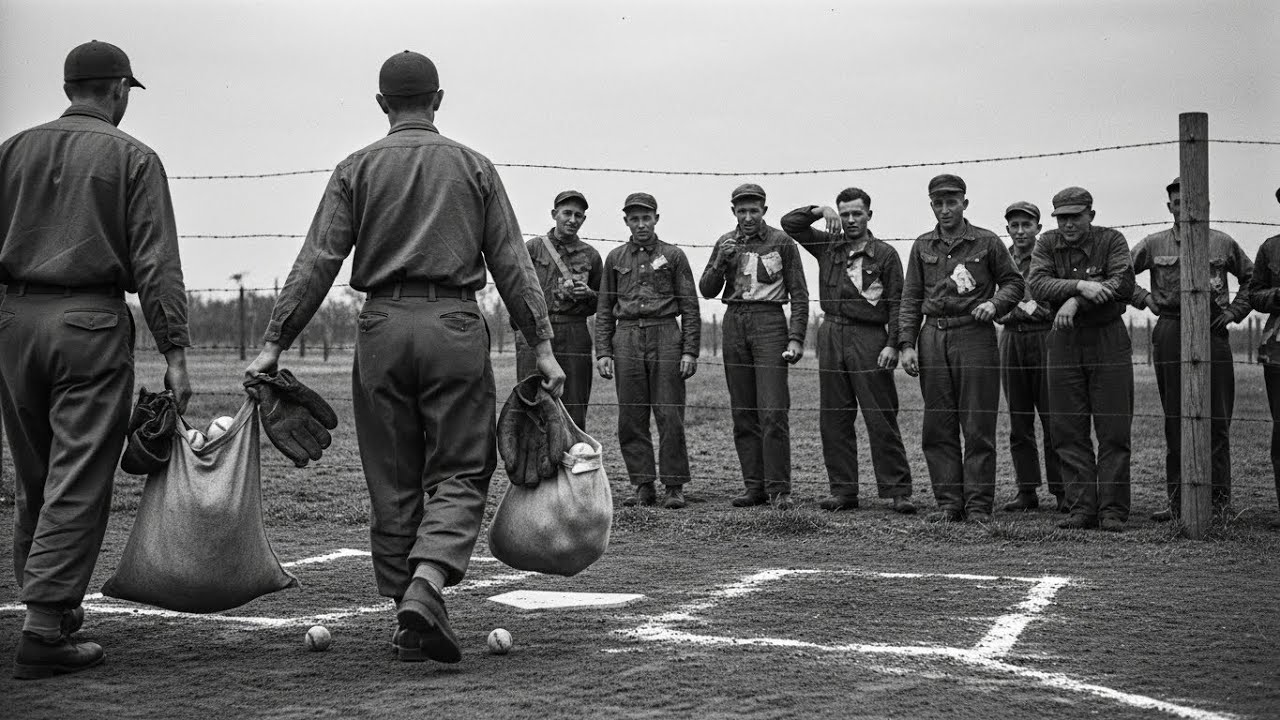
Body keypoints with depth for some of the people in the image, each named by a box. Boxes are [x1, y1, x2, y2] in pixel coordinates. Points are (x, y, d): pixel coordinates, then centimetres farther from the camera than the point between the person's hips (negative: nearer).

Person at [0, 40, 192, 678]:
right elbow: (155, 262, -6)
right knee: (79, 480, -3)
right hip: (91, 321, -5)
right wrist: (174, 350, -6)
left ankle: (53, 604, 22)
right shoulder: (131, 157, 1)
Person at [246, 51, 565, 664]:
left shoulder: (357, 169, 7)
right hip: (455, 325, -1)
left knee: (393, 484, 9)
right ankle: (425, 585, -21)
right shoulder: (473, 167, 8)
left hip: (383, 326, 1)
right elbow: (512, 264, 5)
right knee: (458, 474, 2)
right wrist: (541, 345, 8)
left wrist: (274, 343, 2)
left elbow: (317, 262, 0)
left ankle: (408, 614, 12)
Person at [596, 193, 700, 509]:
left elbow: (690, 308, 5)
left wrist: (690, 351, -4)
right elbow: (604, 309, 14)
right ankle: (643, 486, 8)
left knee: (670, 415, -5)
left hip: (665, 336, -2)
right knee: (631, 418, 1)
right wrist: (602, 352, 4)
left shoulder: (673, 256, 7)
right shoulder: (615, 258, 14)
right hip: (626, 338, 3)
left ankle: (674, 487, 0)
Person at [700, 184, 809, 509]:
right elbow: (707, 290, 10)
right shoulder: (726, 243, 12)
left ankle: (779, 488, -9)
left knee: (772, 411, -12)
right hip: (734, 323, 4)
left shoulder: (781, 242, 1)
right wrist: (721, 261, -8)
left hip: (769, 322, -4)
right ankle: (754, 487, 9)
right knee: (743, 413, 5)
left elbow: (799, 294, 1)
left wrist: (796, 338, -7)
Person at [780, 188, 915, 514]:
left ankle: (898, 491, -3)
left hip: (869, 339, -4)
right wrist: (819, 212, -6)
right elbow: (789, 224, 9)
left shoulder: (884, 254, 0)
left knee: (881, 419, -5)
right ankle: (843, 491, 12)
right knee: (834, 419, 6)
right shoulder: (827, 246, 11)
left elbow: (896, 304, -2)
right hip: (831, 336, 5)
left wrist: (892, 344, -11)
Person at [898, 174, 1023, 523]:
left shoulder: (986, 242, 4)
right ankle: (948, 502, 10)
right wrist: (907, 344, 3)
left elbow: (1013, 282, 11)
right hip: (933, 337, 3)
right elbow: (911, 298, 12)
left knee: (978, 427, -3)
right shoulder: (923, 246, 12)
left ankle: (978, 505, 1)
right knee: (938, 427, 4)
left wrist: (994, 303, -9)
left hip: (975, 335, -3)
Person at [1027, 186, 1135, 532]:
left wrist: (1076, 301, -23)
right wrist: (1080, 286, -26)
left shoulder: (1111, 240, -3)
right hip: (1064, 343, 3)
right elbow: (1037, 284, -12)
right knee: (1068, 432, 1)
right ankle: (1081, 509, 6)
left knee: (1114, 432, -3)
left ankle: (1112, 511, 0)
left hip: (1109, 341, -3)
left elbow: (1124, 283, -18)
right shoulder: (1047, 244, 4)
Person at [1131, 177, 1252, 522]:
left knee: (1217, 421, -1)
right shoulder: (1154, 244, 7)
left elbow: (1251, 277, 20)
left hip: (1213, 335, 0)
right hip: (1170, 335, 0)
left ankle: (1219, 498, 5)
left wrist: (1235, 310, 8)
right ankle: (1177, 500, 7)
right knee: (1175, 421, 3)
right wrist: (1144, 298, -1)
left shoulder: (1222, 244, 9)